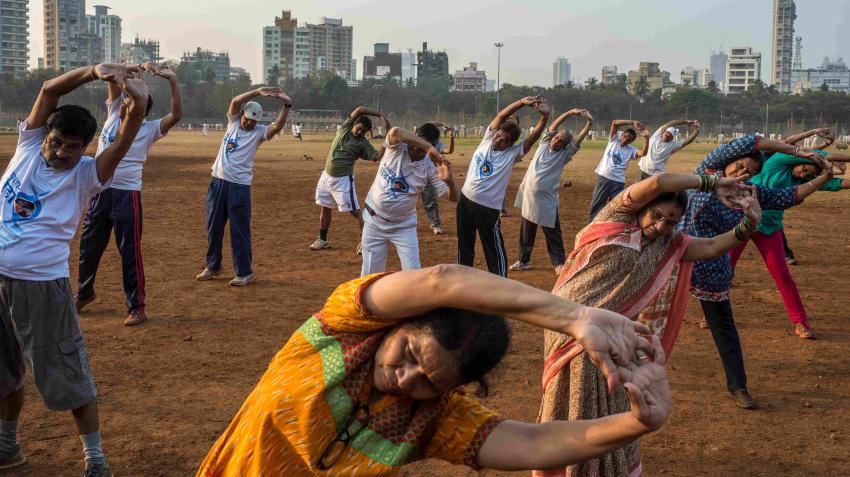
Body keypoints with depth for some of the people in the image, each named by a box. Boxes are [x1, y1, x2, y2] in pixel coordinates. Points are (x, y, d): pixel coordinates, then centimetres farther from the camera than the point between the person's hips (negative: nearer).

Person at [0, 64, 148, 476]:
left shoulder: (86, 175, -3)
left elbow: (123, 143, -19)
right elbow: (49, 90, -3)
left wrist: (138, 103, -37)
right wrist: (94, 71, -17)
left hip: (43, 286, -4)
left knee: (68, 376, 1)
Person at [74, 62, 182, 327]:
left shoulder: (149, 130, -8)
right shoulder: (114, 113, 6)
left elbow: (176, 114, -23)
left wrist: (173, 81, -30)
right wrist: (139, 68, -13)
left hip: (127, 195, -5)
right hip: (100, 192, 6)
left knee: (130, 251, -1)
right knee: (89, 245, 18)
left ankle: (137, 307, 8)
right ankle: (84, 293, 39)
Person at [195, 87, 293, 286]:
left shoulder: (258, 132, -2)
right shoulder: (233, 122, 8)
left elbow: (278, 126, -20)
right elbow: (235, 101, -9)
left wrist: (287, 105, -34)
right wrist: (258, 92, -23)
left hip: (239, 187, -4)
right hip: (218, 182, 4)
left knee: (240, 231, -1)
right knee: (213, 227, 14)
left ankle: (244, 272, 7)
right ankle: (213, 266, 29)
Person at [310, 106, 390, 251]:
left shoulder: (363, 143, -9)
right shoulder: (345, 128, 0)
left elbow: (378, 156, -22)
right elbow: (359, 109, -10)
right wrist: (380, 114, -15)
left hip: (343, 179, -5)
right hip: (327, 176, 5)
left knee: (354, 211, -7)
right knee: (325, 208, 15)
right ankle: (322, 240, 28)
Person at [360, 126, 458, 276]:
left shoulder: (429, 168, -11)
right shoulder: (397, 147, -14)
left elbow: (453, 197, -15)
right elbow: (395, 131, -39)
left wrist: (449, 180, -38)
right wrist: (430, 147, -45)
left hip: (404, 226, 0)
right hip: (374, 223, 0)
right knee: (370, 275, 6)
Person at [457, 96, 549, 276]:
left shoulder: (513, 153, -8)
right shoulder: (488, 138, 2)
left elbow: (534, 136, -18)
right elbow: (501, 116, -10)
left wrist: (544, 116, -34)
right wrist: (522, 102, -23)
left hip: (488, 208, -5)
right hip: (466, 200, 5)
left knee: (495, 249, 2)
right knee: (464, 243, 19)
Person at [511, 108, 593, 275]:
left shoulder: (564, 155, -2)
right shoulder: (545, 143, 6)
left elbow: (578, 139, -12)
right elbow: (554, 125, 0)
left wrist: (589, 123, -23)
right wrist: (571, 112, -9)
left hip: (547, 200, -3)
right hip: (529, 195, 3)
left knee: (552, 233, 3)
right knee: (526, 231, 13)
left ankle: (559, 263, 13)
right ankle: (524, 260, 26)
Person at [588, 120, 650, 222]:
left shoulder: (631, 150, 4)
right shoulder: (614, 139, 4)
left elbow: (643, 153, -16)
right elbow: (615, 123, -10)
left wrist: (646, 138, -27)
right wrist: (633, 122, -19)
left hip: (618, 182, 1)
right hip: (603, 177, 0)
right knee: (596, 204, 5)